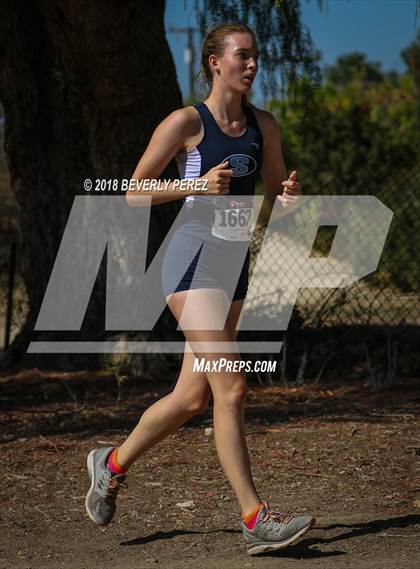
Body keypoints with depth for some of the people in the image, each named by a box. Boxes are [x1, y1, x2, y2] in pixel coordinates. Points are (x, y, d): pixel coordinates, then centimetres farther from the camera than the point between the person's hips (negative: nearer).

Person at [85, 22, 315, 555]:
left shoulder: (263, 126, 12)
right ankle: (255, 520, -13)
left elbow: (276, 193, 20)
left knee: (193, 396, 12)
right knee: (230, 388, -16)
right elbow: (134, 194, -3)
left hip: (235, 262, 7)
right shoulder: (186, 122, -5)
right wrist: (198, 185, -16)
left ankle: (113, 463, 34)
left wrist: (289, 195, -4)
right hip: (194, 257, -7)